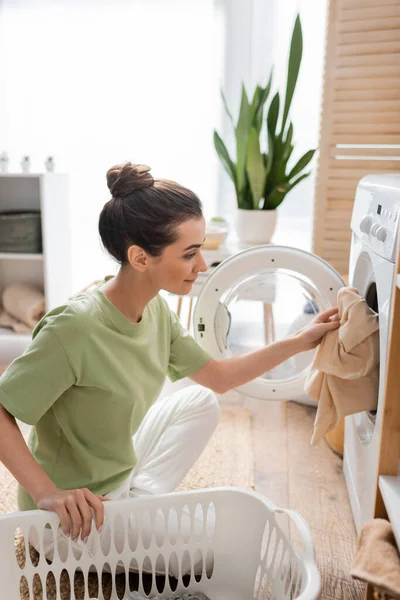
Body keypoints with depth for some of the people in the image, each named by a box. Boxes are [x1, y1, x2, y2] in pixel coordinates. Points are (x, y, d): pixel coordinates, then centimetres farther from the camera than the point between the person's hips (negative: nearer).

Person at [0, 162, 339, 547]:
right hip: (77, 512, -7)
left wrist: (299, 342, 2)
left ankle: (143, 496, 4)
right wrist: (46, 493, -32)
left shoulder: (155, 309, -7)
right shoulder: (74, 328, -32)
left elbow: (217, 377, 4)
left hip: (121, 469, 7)